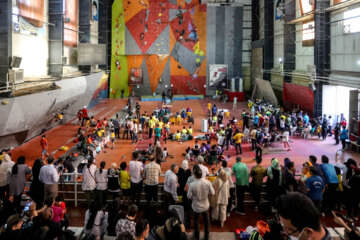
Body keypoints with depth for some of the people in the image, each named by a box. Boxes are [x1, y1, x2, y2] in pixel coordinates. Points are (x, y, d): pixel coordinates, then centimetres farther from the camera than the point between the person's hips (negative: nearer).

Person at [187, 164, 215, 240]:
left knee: (196, 221, 23)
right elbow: (212, 193, -11)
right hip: (205, 205, 2)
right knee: (206, 221, 23)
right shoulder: (207, 182, -23)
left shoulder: (192, 184, -29)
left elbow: (189, 196, -17)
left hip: (196, 206, -2)